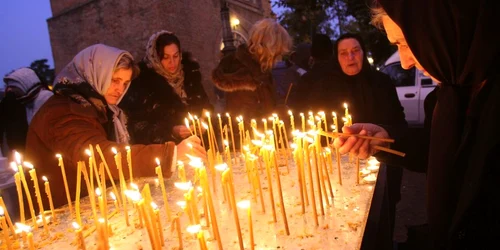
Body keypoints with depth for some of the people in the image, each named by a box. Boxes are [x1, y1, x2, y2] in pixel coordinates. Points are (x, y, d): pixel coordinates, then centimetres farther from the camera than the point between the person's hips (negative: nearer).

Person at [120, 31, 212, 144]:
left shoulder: (189, 70, 3)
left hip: (194, 139, 4)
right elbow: (139, 127, -9)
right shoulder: (143, 81, -11)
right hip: (162, 146, -4)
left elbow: (203, 103, 13)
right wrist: (171, 132, -19)